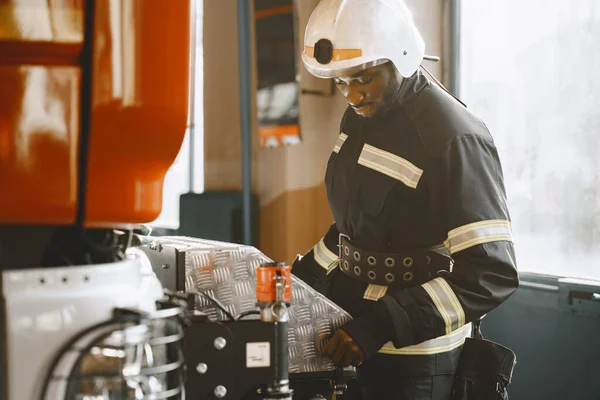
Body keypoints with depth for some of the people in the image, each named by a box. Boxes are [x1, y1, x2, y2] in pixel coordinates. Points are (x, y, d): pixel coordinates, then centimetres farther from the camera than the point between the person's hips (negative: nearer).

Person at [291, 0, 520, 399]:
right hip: (354, 339, 7)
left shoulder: (453, 137, -19)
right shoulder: (360, 118, 6)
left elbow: (491, 273, -25)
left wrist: (381, 327, -30)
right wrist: (303, 276, 6)